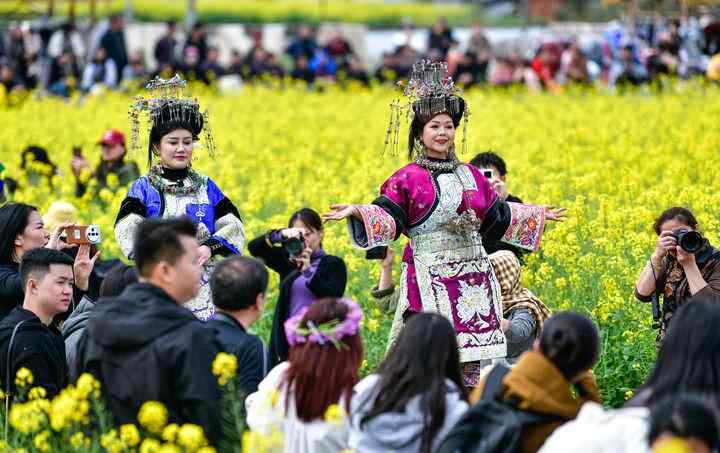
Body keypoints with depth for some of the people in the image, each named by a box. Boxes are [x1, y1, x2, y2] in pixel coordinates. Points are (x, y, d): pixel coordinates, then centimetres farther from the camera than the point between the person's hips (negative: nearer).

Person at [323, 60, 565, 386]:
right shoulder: (408, 179, -2)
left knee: (472, 361, 5)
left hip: (472, 278, 6)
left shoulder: (470, 175, 14)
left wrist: (537, 215, 29)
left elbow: (497, 216, 25)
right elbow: (387, 219, -8)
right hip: (430, 280, -6)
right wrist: (357, 212, -26)